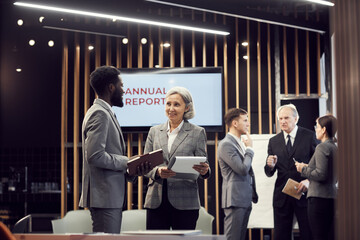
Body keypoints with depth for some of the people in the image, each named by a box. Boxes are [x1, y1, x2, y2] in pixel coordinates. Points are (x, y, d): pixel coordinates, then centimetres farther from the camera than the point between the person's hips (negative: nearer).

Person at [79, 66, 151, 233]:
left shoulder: (105, 113, 20)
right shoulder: (100, 114, -12)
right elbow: (95, 156, -23)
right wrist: (127, 162, -14)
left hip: (112, 198, 10)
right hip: (104, 197, -10)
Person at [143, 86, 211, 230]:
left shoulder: (197, 133, 6)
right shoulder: (154, 132, 13)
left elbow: (203, 165, 5)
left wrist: (204, 170, -19)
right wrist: (157, 172, -12)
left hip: (185, 203, -2)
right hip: (156, 201, 2)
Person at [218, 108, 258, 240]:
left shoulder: (241, 143, 19)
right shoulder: (226, 144, -12)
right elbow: (243, 169, -21)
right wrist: (249, 148, -7)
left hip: (245, 199, 9)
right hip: (235, 199, -9)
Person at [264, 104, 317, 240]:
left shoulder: (309, 136, 0)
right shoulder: (273, 141, 10)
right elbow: (269, 173, 10)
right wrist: (270, 166, -13)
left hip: (304, 194, -3)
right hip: (281, 196, 3)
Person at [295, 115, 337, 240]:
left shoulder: (322, 147, -10)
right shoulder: (335, 148, 15)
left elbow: (321, 175, -18)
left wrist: (304, 169, -3)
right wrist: (309, 167, 19)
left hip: (319, 198, -8)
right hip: (333, 198, 9)